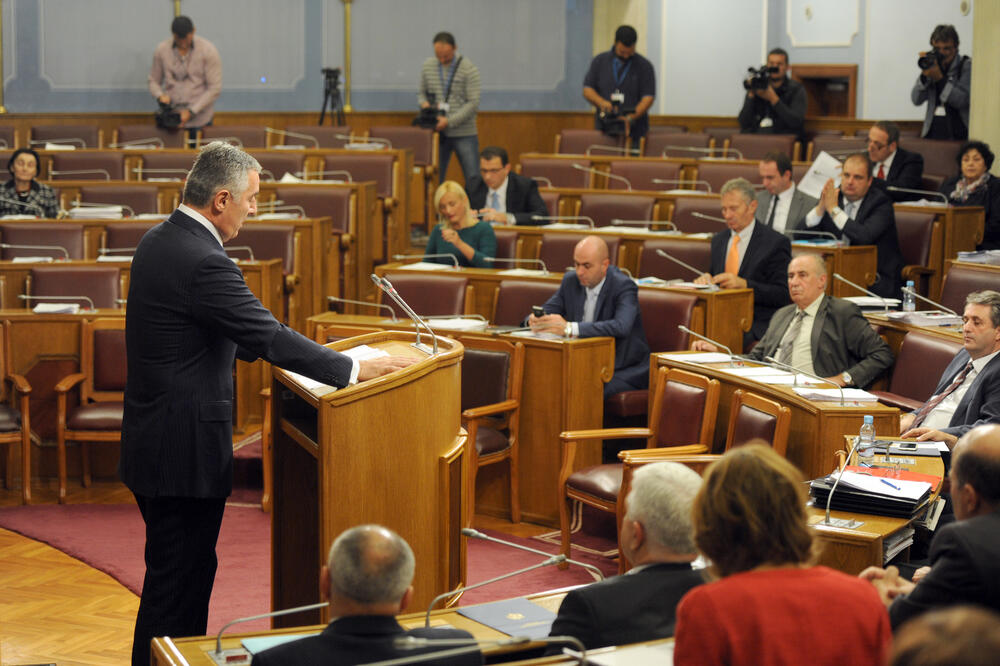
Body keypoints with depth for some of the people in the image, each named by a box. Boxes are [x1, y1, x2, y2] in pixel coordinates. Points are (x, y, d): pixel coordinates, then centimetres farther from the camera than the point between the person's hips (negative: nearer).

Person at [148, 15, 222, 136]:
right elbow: (153, 81, 12)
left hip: (200, 121, -1)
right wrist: (160, 95, -12)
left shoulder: (208, 50, -6)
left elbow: (215, 88, -8)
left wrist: (191, 111, -14)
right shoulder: (161, 50, 1)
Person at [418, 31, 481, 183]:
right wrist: (424, 103, -8)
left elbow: (473, 103, -12)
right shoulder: (427, 66, 6)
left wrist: (449, 121, -20)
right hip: (438, 133, 3)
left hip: (464, 134, -3)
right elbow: (422, 93, 16)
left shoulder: (469, 70, -8)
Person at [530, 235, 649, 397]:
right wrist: (536, 319, -19)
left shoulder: (624, 286, -16)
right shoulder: (571, 280, 3)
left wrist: (569, 328, -42)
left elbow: (621, 327, -34)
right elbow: (548, 310, 9)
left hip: (624, 370, -6)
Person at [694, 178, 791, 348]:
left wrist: (744, 284, -20)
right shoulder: (718, 240, 18)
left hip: (758, 324, -6)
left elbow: (783, 295, -8)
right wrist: (706, 280, -1)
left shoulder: (776, 243, -3)